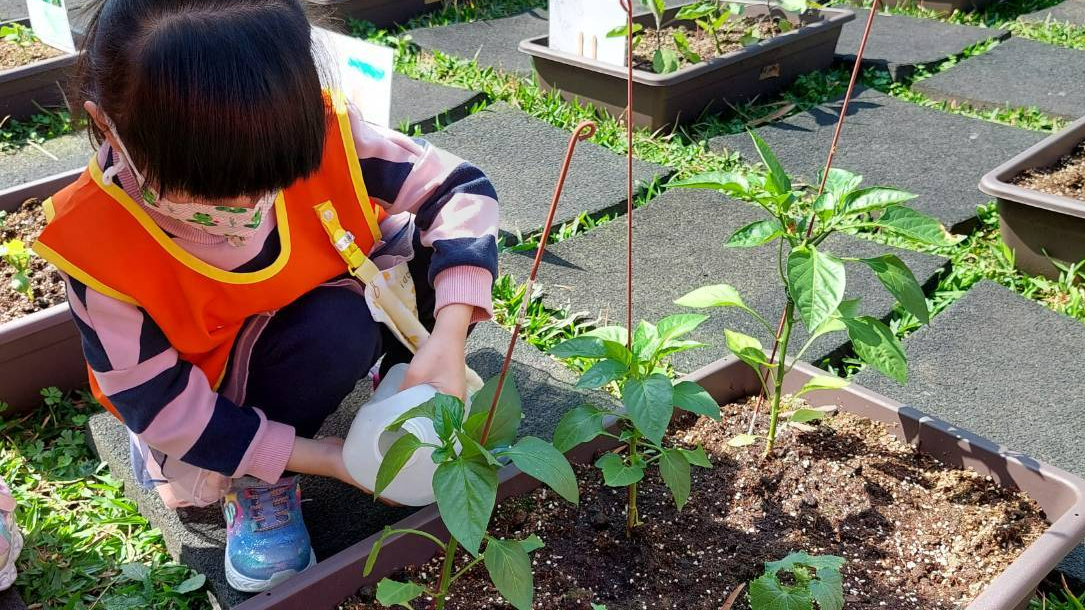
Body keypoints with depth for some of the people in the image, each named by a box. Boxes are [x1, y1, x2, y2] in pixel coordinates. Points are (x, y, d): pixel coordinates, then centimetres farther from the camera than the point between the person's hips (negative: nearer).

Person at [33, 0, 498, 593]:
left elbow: (457, 189, -19)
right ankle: (257, 486, -7)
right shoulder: (95, 243, -32)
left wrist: (446, 341, -32)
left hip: (344, 311, 3)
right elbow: (159, 403, -22)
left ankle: (410, 388, 5)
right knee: (336, 325, -33)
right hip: (220, 378, -3)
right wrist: (325, 458, -25)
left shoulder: (320, 134, -31)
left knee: (431, 238, -20)